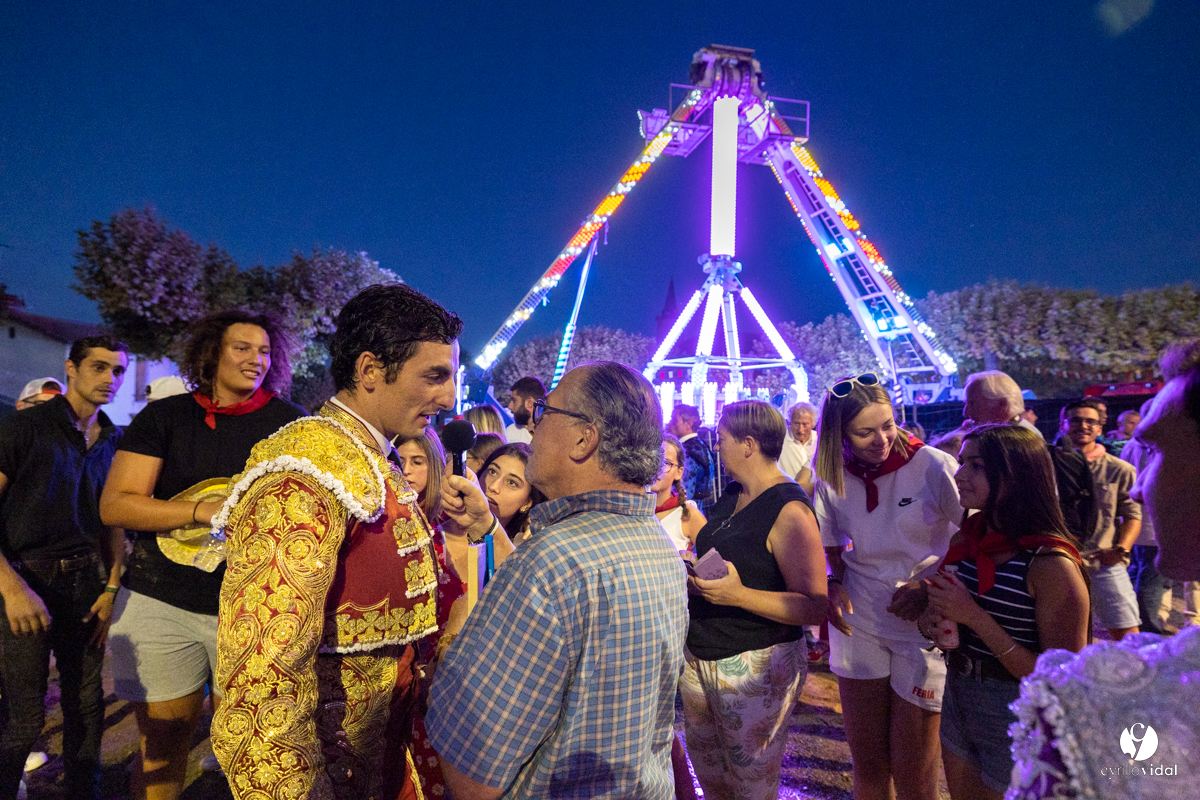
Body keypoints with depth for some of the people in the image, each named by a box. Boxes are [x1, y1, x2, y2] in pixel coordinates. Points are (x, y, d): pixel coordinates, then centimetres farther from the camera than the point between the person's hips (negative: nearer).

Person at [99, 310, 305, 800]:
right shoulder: (164, 416, 3)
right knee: (160, 742, 13)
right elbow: (114, 506, -4)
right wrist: (207, 511, -16)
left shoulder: (289, 423, 1)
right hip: (160, 601, 1)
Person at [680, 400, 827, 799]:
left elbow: (815, 607, -23)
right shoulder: (732, 494, 7)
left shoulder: (789, 510, -19)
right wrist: (695, 572, 6)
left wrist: (739, 595, -32)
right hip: (698, 656, 8)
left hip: (755, 667, -7)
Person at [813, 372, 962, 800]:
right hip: (858, 625, 3)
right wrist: (834, 584, -4)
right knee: (866, 764, 15)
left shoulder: (933, 467, -15)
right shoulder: (831, 480, -2)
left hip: (925, 625, -3)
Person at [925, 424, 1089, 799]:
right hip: (957, 701, 6)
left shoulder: (1051, 564, -23)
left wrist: (974, 616, -28)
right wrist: (937, 619, -10)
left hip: (1018, 722, -6)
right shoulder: (964, 540, -4)